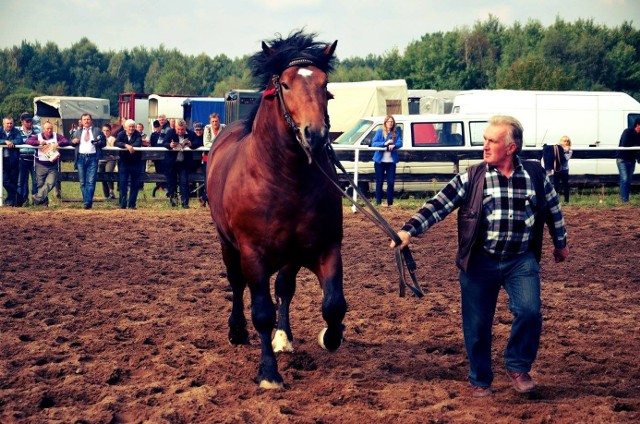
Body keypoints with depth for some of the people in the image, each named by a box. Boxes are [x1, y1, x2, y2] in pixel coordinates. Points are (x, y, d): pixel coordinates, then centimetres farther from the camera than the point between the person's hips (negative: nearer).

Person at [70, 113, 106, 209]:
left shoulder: (97, 131, 11)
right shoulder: (77, 131, 18)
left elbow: (103, 143, 7)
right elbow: (72, 140, 22)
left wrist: (97, 142, -13)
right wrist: (73, 141, -1)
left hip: (92, 158, -3)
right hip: (81, 157, 3)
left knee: (91, 182, -11)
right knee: (82, 182, 4)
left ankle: (87, 202, -14)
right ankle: (87, 202, 11)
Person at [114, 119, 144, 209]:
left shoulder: (137, 135, -3)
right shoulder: (121, 134, 0)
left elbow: (138, 144, -21)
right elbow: (116, 143, -17)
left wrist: (130, 146, -32)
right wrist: (126, 145, -31)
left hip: (136, 163, 0)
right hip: (124, 163, 0)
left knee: (135, 184, 2)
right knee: (123, 184, -2)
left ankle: (132, 204, 9)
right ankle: (122, 204, 2)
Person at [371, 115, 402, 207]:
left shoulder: (396, 133, 5)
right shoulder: (379, 132, 0)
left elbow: (400, 143, -7)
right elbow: (373, 143, -9)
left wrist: (393, 145, -30)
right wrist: (385, 143, -23)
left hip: (391, 161, 1)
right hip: (380, 161, -1)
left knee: (391, 182, 0)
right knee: (379, 182, 3)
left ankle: (390, 203, 7)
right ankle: (378, 202, 8)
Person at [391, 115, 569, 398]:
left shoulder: (535, 175, 1)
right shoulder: (472, 178, -4)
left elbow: (553, 210, 15)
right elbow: (438, 205, -9)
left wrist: (560, 243, 24)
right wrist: (410, 229, -20)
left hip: (521, 261, 1)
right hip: (480, 262, 0)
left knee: (529, 312, -14)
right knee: (477, 324, 4)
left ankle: (518, 368, 9)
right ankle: (480, 380, 23)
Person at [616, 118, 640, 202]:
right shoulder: (627, 132, -13)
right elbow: (625, 144, -25)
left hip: (631, 160, 6)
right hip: (622, 160, -6)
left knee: (629, 181, 5)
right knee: (624, 179, -14)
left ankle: (626, 199, 8)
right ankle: (624, 199, -14)